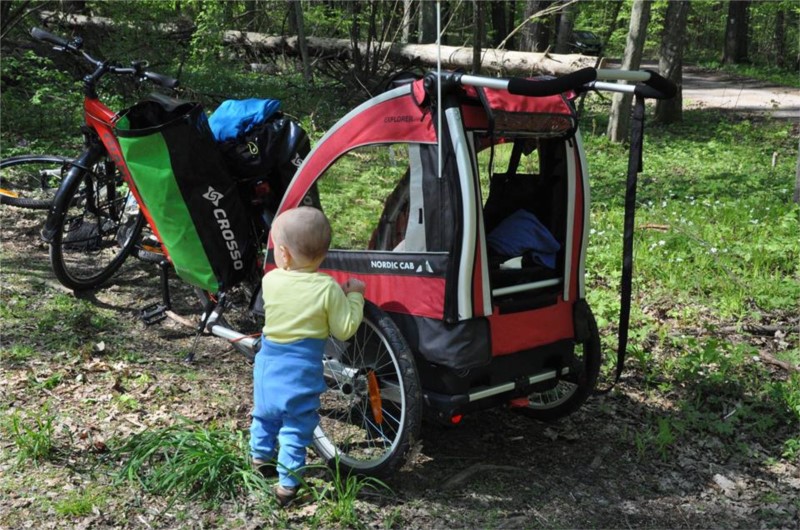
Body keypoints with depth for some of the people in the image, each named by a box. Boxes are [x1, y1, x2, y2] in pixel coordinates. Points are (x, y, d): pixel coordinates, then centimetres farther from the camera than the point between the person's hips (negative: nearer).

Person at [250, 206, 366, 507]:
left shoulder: (270, 281, -7)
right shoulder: (328, 289, -17)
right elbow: (345, 330, -11)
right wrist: (354, 296, 1)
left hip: (268, 361, 4)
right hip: (302, 370, -4)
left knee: (265, 414, 25)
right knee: (296, 427, 7)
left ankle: (260, 458, 44)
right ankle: (287, 484, 12)